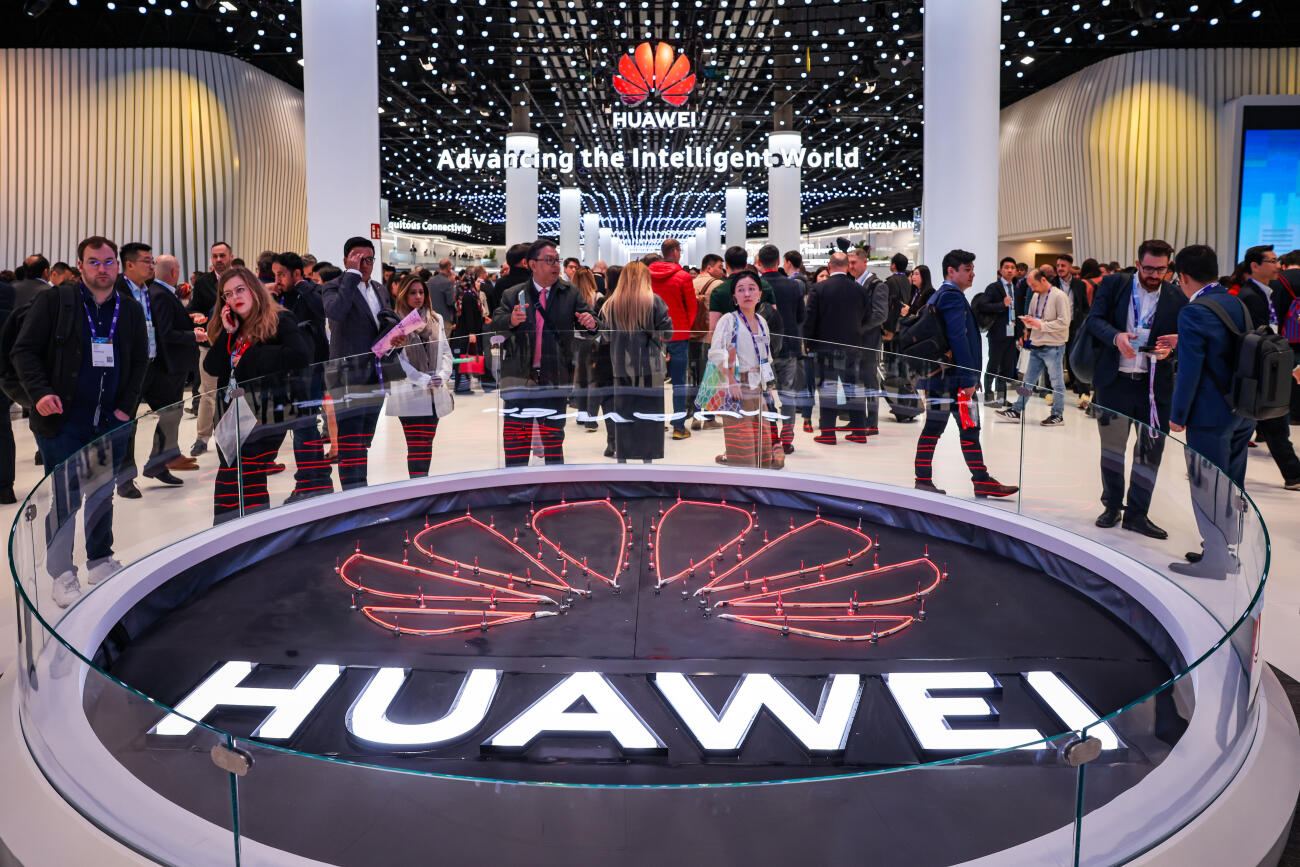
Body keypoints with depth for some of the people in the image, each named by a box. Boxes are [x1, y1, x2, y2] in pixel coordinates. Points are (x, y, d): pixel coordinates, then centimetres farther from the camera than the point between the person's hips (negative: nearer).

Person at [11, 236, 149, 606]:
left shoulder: (130, 309, 8)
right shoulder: (52, 301, -3)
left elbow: (140, 360, 12)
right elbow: (24, 350, -3)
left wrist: (127, 406, 2)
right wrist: (40, 392, -17)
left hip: (110, 423, 4)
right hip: (63, 422, -3)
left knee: (103, 493, 13)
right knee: (63, 498, 0)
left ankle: (100, 561, 27)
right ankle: (62, 573, 11)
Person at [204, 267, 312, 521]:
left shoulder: (278, 321, -5)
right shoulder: (231, 329, 17)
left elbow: (301, 355, -22)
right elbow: (212, 367, 9)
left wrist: (250, 360, -14)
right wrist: (228, 333, -3)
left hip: (263, 417, -8)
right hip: (233, 417, 8)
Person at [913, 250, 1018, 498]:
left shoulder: (937, 296, 19)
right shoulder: (953, 296, -12)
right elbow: (958, 339, -20)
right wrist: (969, 379, -21)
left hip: (937, 375, 10)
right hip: (955, 377, -10)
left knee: (933, 427, 8)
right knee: (969, 429, -3)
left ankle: (923, 479, 10)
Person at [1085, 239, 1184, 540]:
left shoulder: (1177, 297, 2)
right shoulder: (1113, 284, 1)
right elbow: (1095, 319, -6)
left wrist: (1173, 344, -18)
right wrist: (1116, 336, -24)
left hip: (1155, 385, 0)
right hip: (1115, 381, 0)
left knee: (1150, 450, 2)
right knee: (1111, 445, 11)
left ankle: (1136, 513, 15)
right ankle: (1112, 506, 28)